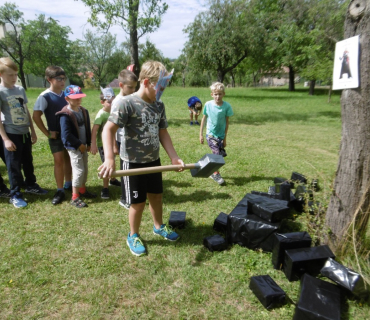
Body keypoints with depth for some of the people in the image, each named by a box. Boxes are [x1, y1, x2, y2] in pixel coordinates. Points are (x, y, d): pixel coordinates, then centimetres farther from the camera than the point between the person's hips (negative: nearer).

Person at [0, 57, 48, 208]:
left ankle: (30, 185, 36)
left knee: (28, 162, 18)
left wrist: (33, 131, 12)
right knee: (14, 166, 3)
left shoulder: (20, 89, 6)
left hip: (25, 133, 5)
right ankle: (15, 195, 16)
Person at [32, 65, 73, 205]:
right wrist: (47, 133, -14)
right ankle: (60, 191, 5)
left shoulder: (66, 94, 3)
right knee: (59, 161, -5)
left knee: (68, 158, 13)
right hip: (56, 134, -5)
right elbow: (36, 116, -13)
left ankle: (68, 184, 29)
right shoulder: (45, 97, -12)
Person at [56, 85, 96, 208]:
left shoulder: (84, 111, 7)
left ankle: (82, 190, 34)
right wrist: (79, 144, -16)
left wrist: (88, 143, 10)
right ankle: (75, 197, 2)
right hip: (73, 147, -8)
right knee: (79, 170, -8)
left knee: (85, 169, 16)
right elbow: (66, 134, -20)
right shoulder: (65, 115, -17)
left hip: (83, 146, 8)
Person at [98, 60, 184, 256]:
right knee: (138, 202, 6)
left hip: (153, 160, 6)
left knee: (156, 196, 19)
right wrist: (109, 159, -36)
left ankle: (159, 226, 44)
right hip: (133, 162, -6)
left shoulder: (159, 106, 3)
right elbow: (108, 129, -23)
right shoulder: (126, 103, -17)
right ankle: (133, 237, 30)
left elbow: (163, 133, 7)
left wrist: (174, 157, -1)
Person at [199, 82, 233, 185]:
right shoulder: (208, 104, -9)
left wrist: (225, 138, -4)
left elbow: (227, 122, -5)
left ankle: (212, 172, 31)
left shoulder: (227, 106, -10)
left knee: (221, 154, 7)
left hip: (221, 135, 2)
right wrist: (201, 134, 4)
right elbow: (204, 119, 2)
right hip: (210, 134, -2)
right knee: (217, 153, -14)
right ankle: (216, 174, 7)